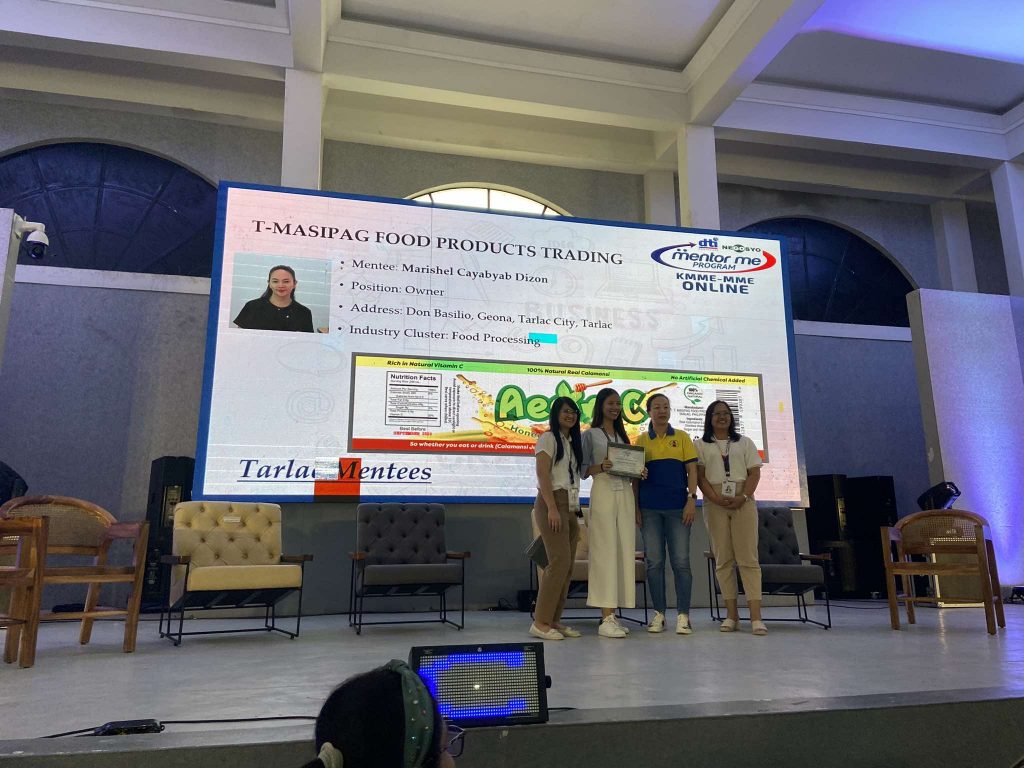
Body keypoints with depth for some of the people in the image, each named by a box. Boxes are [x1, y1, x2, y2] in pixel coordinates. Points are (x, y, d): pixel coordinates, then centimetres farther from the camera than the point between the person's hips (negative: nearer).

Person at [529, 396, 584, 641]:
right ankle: (540, 622, -10)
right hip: (553, 502, -8)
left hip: (570, 506, 8)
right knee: (559, 561, -15)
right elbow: (543, 475, -11)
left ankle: (554, 620, 9)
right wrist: (552, 508, -19)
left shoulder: (573, 442, 20)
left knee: (567, 565, 4)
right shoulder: (549, 438, -3)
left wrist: (575, 511, 12)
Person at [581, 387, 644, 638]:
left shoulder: (623, 435, 20)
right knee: (605, 552, -9)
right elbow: (582, 470, -1)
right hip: (603, 492, -6)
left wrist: (639, 472, -1)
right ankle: (606, 618, -9)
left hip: (625, 493, 6)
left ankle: (613, 615, 7)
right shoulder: (590, 435, 4)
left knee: (624, 551, 2)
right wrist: (600, 467, -19)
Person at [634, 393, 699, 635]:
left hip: (677, 506, -1)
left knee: (681, 561, -1)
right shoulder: (641, 441, 8)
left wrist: (692, 499, -6)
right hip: (650, 508, 1)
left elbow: (692, 470, 4)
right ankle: (659, 614, 12)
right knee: (654, 561, 3)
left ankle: (683, 615, 7)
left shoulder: (682, 437, 7)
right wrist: (636, 506, 2)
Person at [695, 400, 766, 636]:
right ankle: (731, 615, 3)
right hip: (715, 503, 0)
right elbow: (699, 476, 2)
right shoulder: (701, 445, 11)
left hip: (743, 502, 0)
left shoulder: (744, 442, 14)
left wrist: (743, 497, -11)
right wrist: (717, 499, -13)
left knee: (748, 558, -7)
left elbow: (754, 473, 6)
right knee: (723, 559, -1)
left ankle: (756, 616, -10)